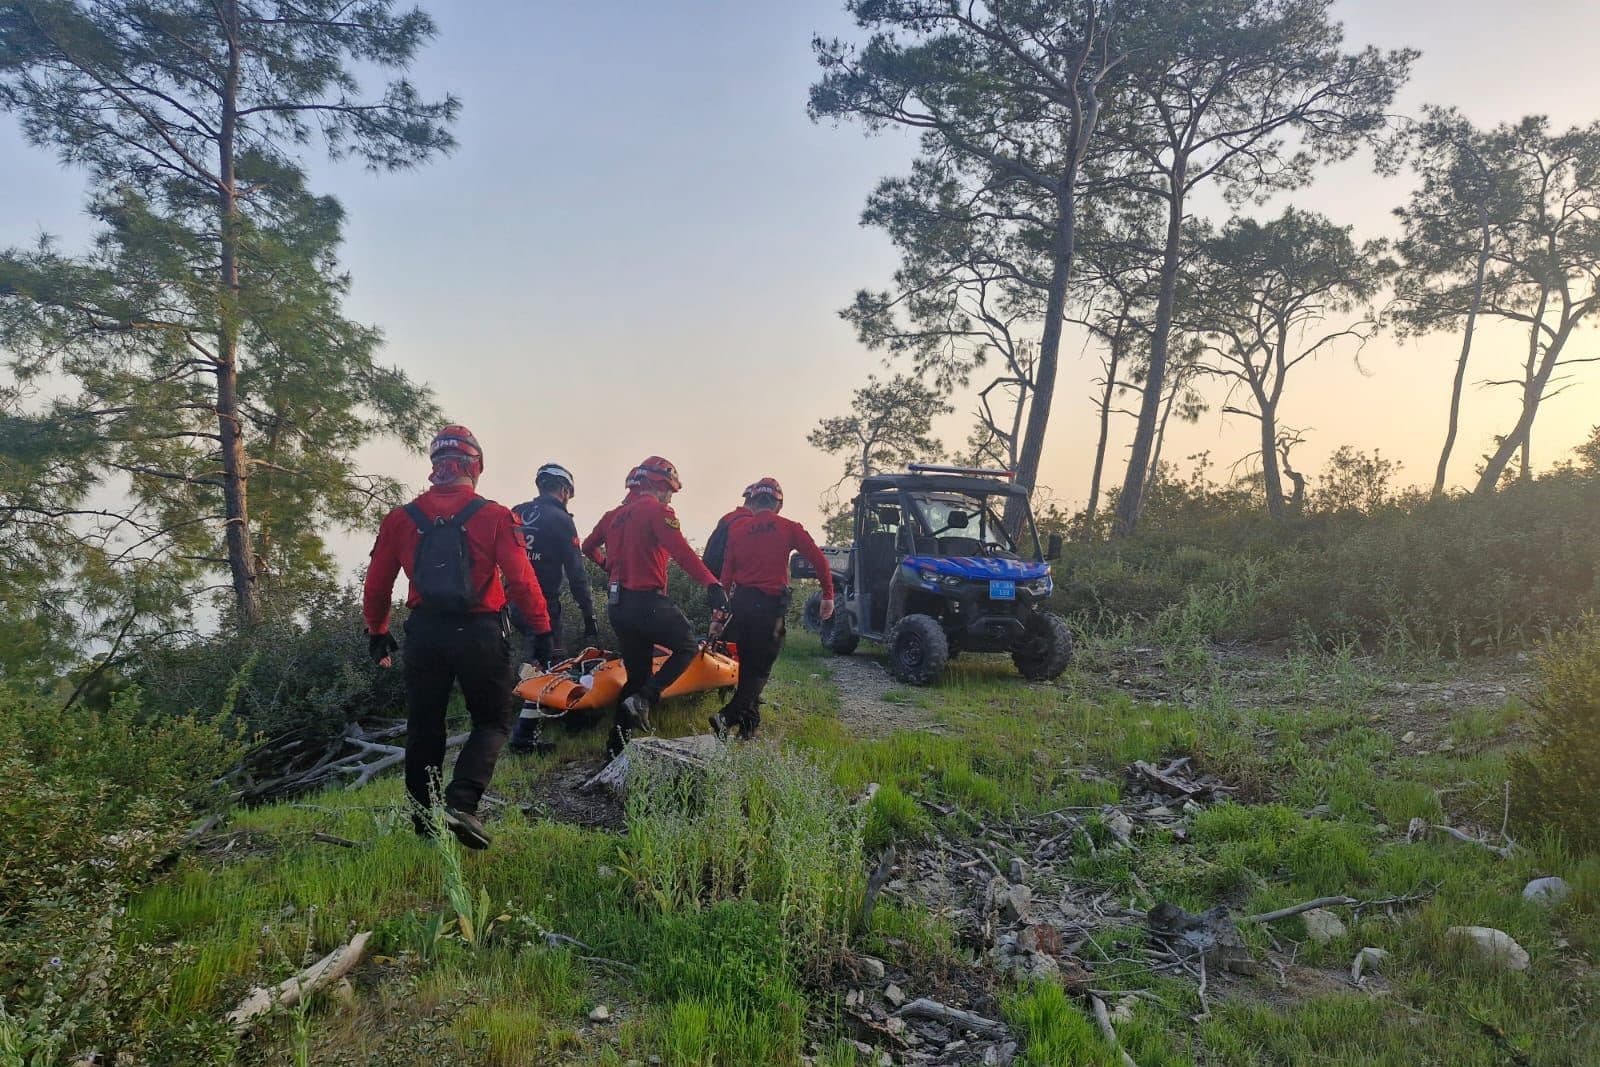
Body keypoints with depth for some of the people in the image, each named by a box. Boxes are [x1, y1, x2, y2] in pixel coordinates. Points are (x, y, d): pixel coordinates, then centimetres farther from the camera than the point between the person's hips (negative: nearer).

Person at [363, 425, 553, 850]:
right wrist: (543, 629, -4)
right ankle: (462, 802, -10)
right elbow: (520, 579, -12)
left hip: (424, 634, 3)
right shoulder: (495, 516, -6)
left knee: (424, 728, 16)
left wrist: (377, 632, 22)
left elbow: (377, 583, 9)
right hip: (480, 632, -3)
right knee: (492, 722, 10)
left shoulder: (401, 519, 4)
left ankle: (423, 821, 22)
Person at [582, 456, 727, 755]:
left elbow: (588, 546, 29)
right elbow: (681, 551, -21)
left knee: (637, 674, 15)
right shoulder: (656, 509, -7)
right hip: (647, 602, -8)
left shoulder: (614, 515, 16)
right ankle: (644, 699, -12)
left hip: (617, 605, 8)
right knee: (688, 647, 8)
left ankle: (616, 745, 15)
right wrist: (712, 584, -28)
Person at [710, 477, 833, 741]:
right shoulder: (789, 528, 0)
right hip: (771, 605, -3)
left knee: (747, 666, 19)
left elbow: (726, 571, 4)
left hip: (741, 602, 4)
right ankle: (727, 717, -15)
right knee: (760, 669, 3)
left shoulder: (736, 527, 6)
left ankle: (749, 726, 23)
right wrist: (828, 596, 7)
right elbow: (819, 559, -3)